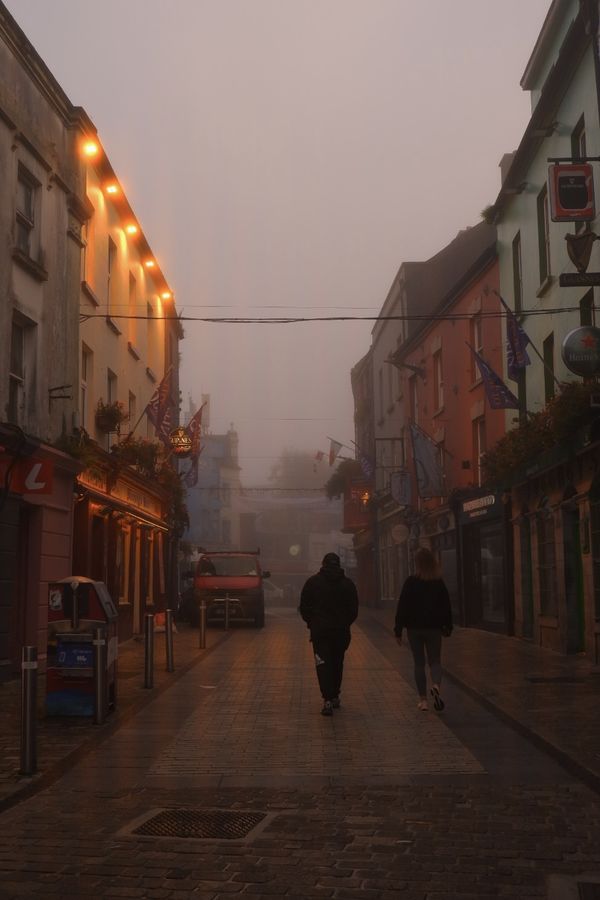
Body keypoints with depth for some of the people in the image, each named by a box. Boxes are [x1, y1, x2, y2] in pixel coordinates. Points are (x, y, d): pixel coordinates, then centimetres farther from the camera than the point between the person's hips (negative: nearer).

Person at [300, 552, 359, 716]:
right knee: (337, 663, 16)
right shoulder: (347, 583, 3)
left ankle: (328, 699, -15)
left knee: (323, 664, -3)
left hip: (319, 630, -2)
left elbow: (304, 607, 2)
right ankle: (335, 696, 22)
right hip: (341, 631, 2)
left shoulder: (313, 582, 0)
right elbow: (354, 610, 5)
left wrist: (311, 623, 15)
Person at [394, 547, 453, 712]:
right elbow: (446, 606, 4)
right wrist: (447, 626, 15)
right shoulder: (439, 582, -2)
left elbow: (402, 607, -8)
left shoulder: (411, 582, -9)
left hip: (415, 628, -1)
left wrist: (398, 629, -2)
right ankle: (436, 685, -20)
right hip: (434, 628, 1)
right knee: (435, 660, 10)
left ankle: (423, 700, 7)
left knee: (419, 663, 8)